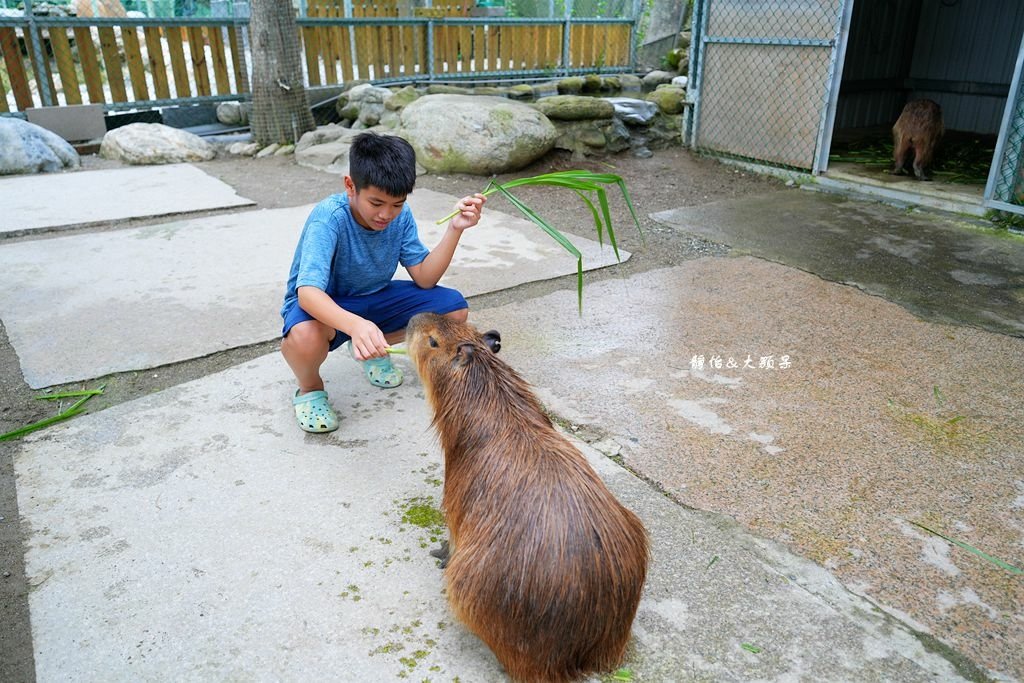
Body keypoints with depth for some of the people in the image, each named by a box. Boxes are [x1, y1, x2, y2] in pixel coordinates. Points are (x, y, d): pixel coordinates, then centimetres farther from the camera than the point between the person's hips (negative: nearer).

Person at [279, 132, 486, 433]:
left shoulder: (400, 215, -13)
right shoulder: (328, 218, -30)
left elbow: (424, 278, -12)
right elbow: (308, 291, -42)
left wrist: (455, 229, -26)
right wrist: (354, 325, -61)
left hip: (373, 298, 6)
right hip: (323, 306, -5)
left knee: (455, 309, -11)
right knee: (304, 337, -43)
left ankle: (372, 346, 13)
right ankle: (309, 388, -2)